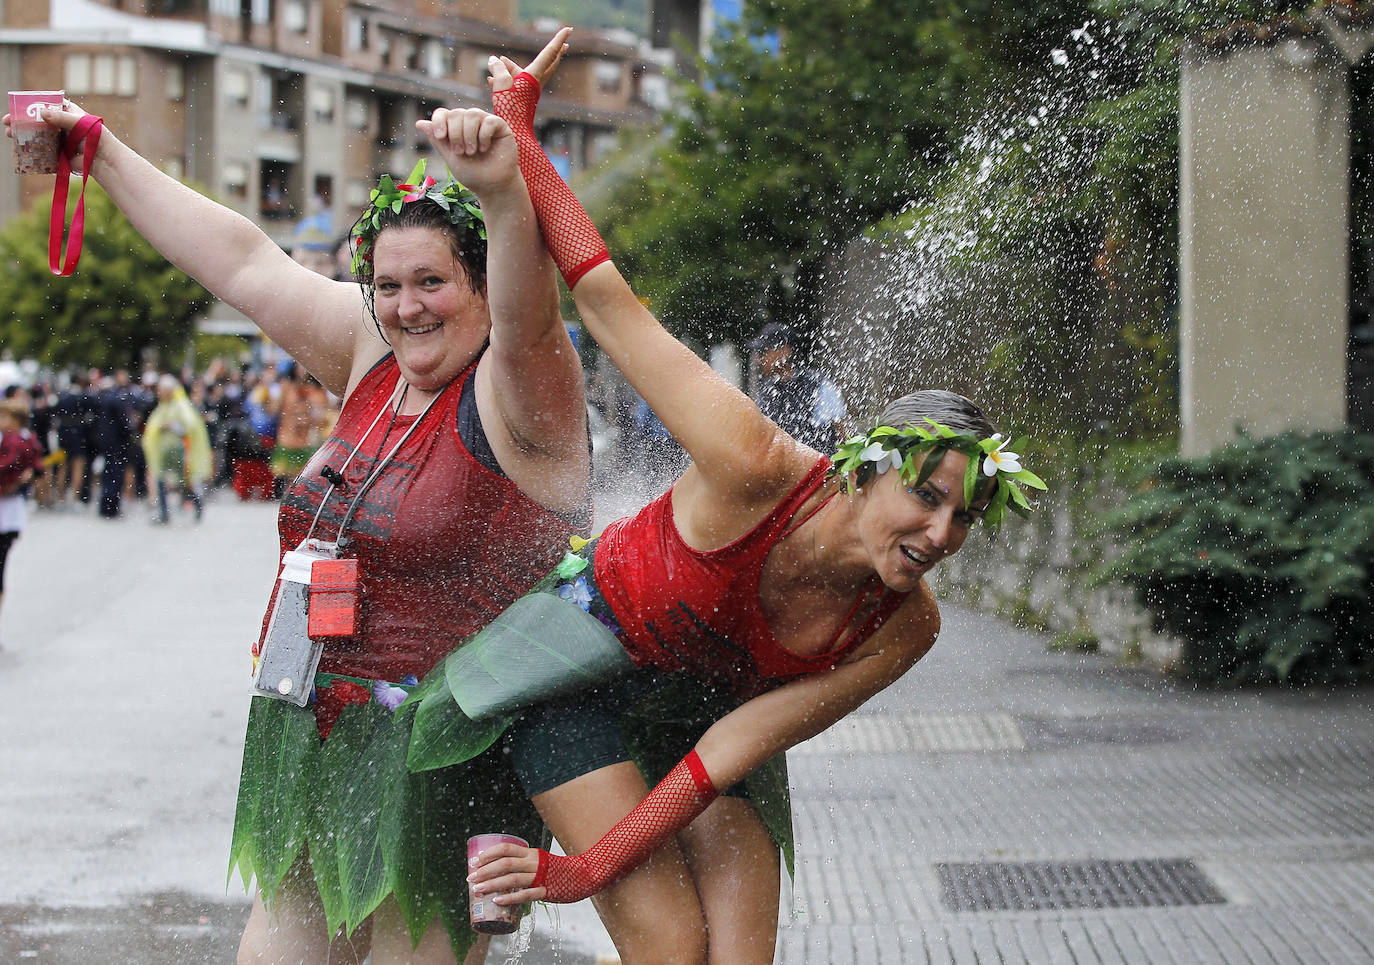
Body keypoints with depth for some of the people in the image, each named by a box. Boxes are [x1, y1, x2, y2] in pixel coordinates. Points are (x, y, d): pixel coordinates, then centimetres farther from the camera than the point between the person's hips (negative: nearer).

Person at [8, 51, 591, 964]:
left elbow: (527, 319, -34)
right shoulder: (374, 358, 9)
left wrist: (504, 192, -54)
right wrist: (101, 153, 18)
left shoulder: (518, 389, -12)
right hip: (313, 743, 7)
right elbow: (245, 262, 14)